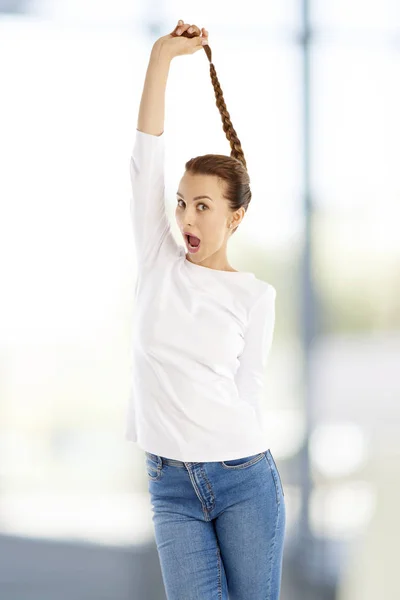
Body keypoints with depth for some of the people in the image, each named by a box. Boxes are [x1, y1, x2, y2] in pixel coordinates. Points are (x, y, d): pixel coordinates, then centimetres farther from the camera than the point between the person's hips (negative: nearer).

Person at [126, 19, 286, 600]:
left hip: (243, 478, -1)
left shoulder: (256, 296, 2)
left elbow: (247, 389, 4)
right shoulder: (159, 263, 5)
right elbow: (146, 155, -1)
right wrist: (163, 54, -3)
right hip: (171, 488, 1)